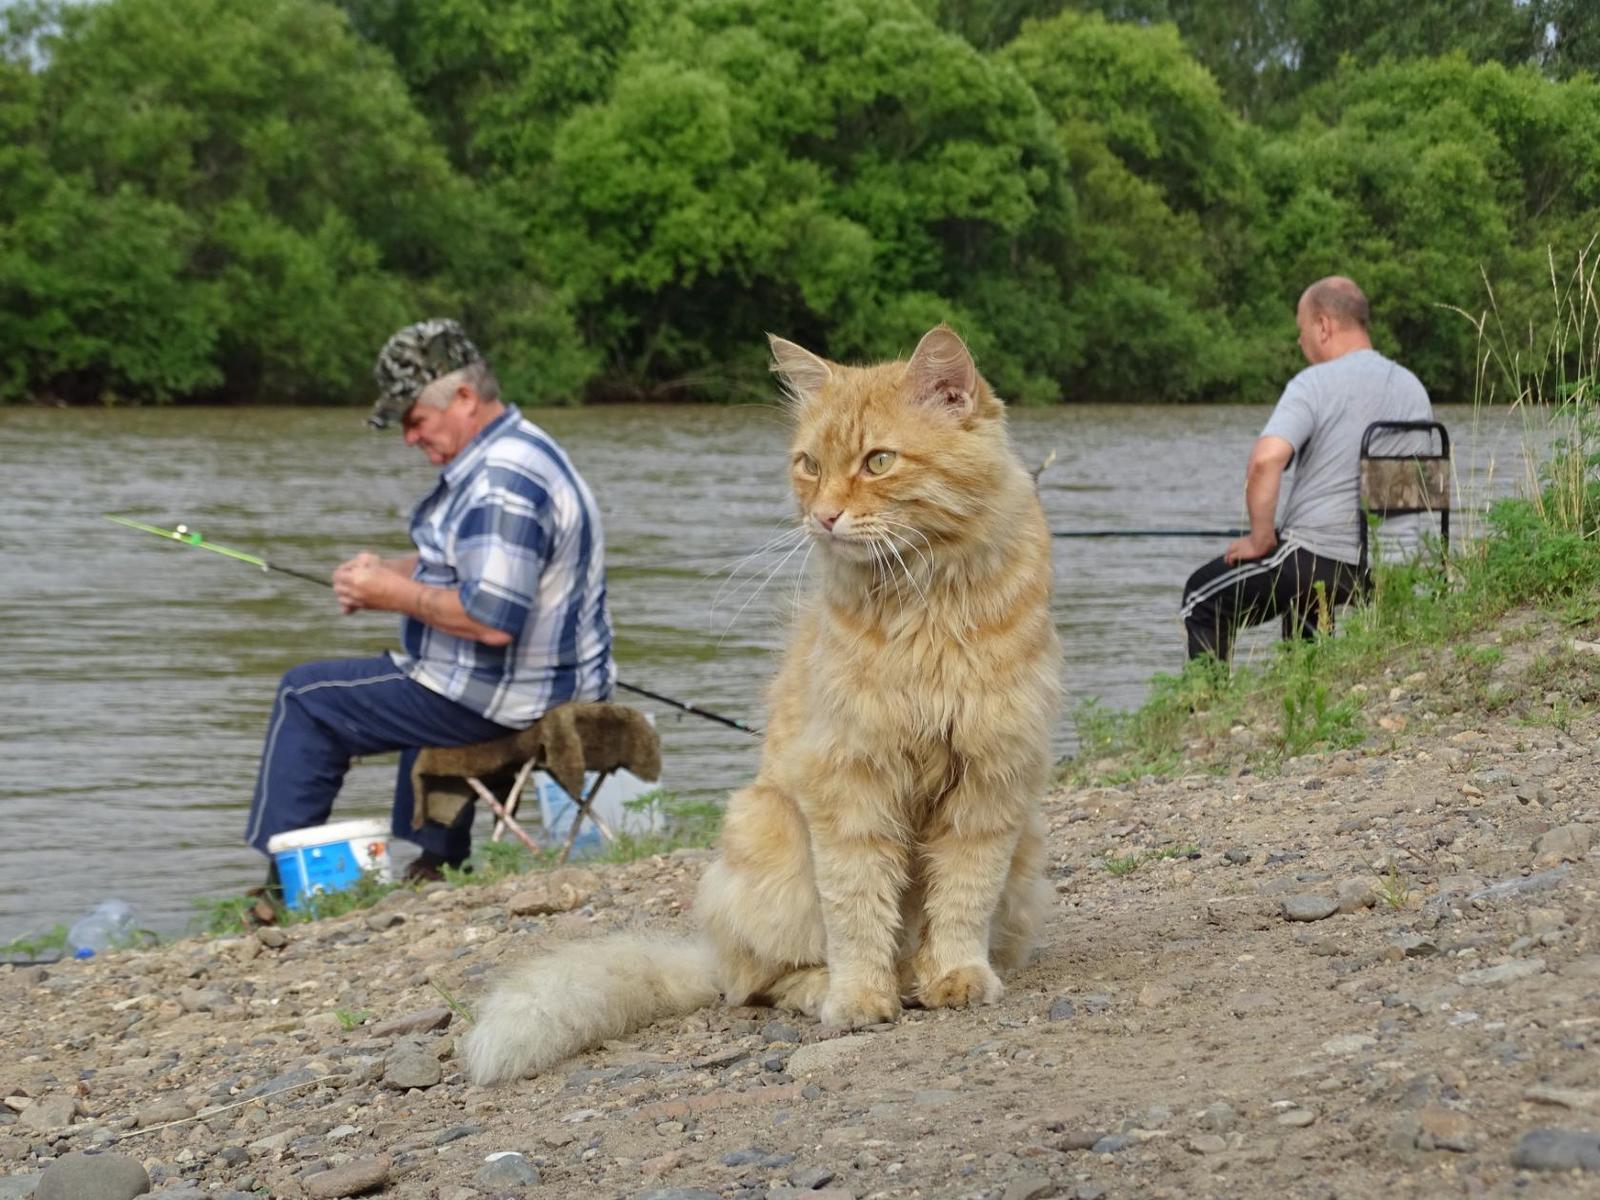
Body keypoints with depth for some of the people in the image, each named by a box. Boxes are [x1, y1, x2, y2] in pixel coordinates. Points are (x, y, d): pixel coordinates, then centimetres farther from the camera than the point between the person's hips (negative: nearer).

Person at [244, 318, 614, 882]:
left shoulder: (502, 483, -25)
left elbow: (492, 620, -32)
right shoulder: (515, 450, 10)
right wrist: (389, 570, 6)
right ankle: (431, 863, 42)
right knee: (421, 678, 41)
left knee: (305, 698, 0)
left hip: (501, 701, -11)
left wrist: (395, 594, -20)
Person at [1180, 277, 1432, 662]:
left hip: (1315, 554, -7)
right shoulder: (1413, 389, 8)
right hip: (1381, 570, 7)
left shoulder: (1315, 383, -14)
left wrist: (1260, 539, -15)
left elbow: (1265, 460, -28)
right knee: (1304, 600, 39)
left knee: (1203, 600, 14)